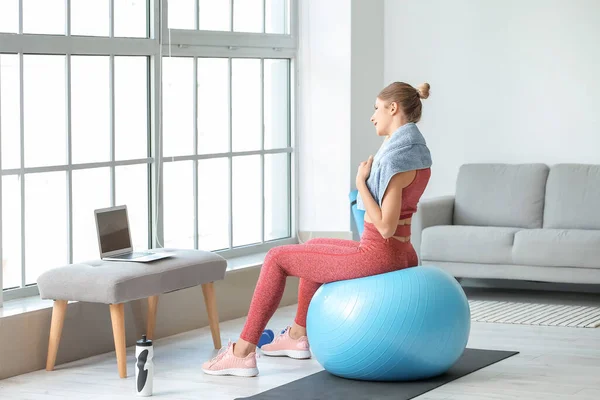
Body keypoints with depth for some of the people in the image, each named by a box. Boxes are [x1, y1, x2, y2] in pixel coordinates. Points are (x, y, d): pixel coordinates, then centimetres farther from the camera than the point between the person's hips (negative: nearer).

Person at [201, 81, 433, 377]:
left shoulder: (397, 159, -23)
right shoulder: (414, 147, 5)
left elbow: (386, 227, -26)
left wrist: (360, 183, -17)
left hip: (377, 256, -10)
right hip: (398, 254, 10)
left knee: (277, 258, 3)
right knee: (312, 247, 34)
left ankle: (243, 352, 7)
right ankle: (298, 336, 44)